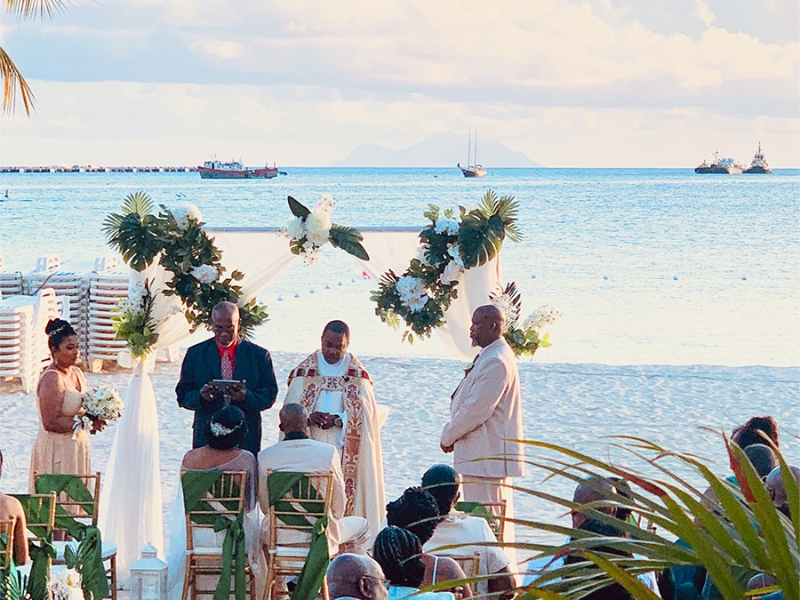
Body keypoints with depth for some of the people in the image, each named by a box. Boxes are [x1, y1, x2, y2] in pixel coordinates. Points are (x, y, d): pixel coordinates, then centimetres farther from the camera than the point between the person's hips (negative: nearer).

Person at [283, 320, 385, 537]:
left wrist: (339, 421, -17)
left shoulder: (357, 375, 6)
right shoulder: (304, 372, 8)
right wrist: (309, 417, -17)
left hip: (343, 451, 0)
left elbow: (364, 413, 0)